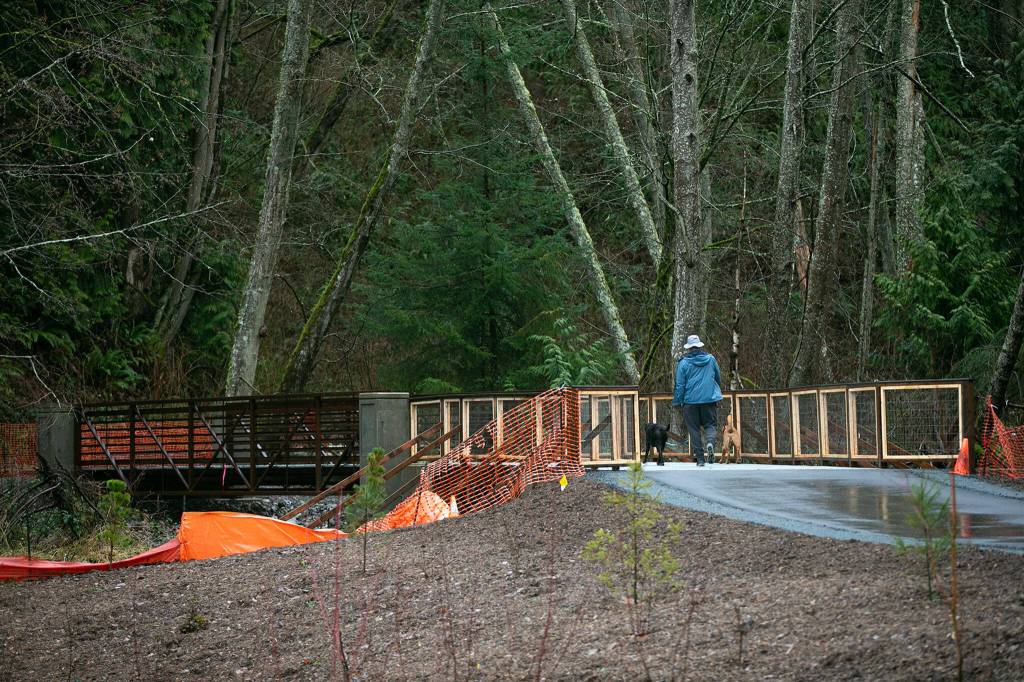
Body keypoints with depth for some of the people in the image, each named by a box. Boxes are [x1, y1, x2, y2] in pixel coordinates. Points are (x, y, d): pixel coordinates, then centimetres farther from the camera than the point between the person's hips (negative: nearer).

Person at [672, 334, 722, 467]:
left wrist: (677, 402, 3)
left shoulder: (683, 363, -4)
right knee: (710, 424, 9)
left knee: (694, 429, 6)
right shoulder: (711, 359, 5)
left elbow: (679, 385, -5)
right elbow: (718, 377, 17)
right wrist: (714, 390, 35)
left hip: (690, 400, -2)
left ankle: (699, 457, 3)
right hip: (709, 399, 2)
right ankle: (710, 442, -22)